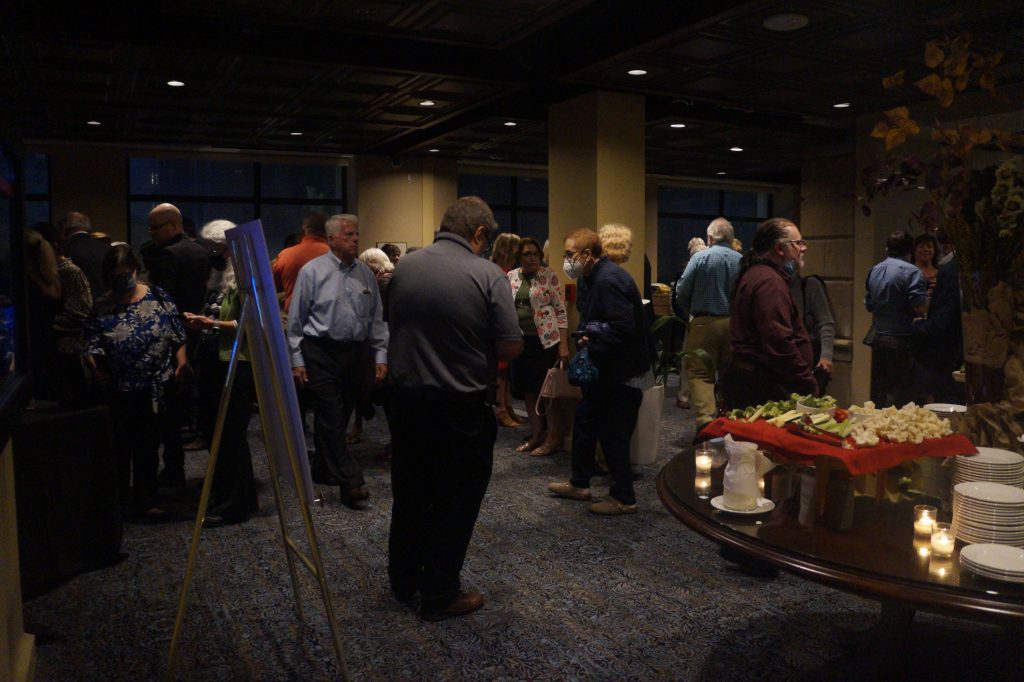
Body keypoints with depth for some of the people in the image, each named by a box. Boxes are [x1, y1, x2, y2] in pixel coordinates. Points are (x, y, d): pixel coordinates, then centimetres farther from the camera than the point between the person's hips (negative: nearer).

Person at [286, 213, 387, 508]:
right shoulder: (313, 271, -3)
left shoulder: (366, 273, 8)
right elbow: (296, 318, -2)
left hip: (355, 352, 5)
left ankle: (323, 468, 32)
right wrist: (297, 359, -5)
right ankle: (351, 482, -6)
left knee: (340, 416, 13)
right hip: (321, 352, -4)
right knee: (331, 417, -7)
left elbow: (376, 318, 10)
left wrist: (380, 354, 4)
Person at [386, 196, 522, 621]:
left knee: (409, 494, 20)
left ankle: (403, 581, 36)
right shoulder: (487, 274, -16)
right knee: (454, 503, 10)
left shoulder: (405, 266, -1)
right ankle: (440, 596, 21)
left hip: (406, 399, 5)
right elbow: (511, 347, -15)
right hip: (460, 407, -5)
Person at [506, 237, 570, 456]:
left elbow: (561, 311, -6)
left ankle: (552, 438, 10)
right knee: (528, 390, 10)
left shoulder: (549, 277, -5)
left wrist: (563, 345, -11)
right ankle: (536, 435, 23)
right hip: (520, 340, 5)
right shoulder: (510, 277, 7)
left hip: (545, 340, -5)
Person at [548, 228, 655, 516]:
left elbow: (624, 329, -30)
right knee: (585, 421, 18)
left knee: (613, 435, 1)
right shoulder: (600, 276, 10)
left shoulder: (608, 280, -23)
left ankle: (623, 498, 16)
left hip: (623, 373, -11)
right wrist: (588, 338, -3)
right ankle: (579, 483, 33)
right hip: (608, 370, 11)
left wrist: (593, 342, -19)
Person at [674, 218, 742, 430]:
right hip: (734, 323, 3)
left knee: (699, 372, 0)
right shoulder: (741, 261, -1)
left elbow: (681, 291, -6)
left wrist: (688, 314, 11)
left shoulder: (699, 258, -7)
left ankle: (706, 417, -15)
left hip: (704, 323, -3)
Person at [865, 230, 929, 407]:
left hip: (877, 338, 6)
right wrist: (928, 299, 3)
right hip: (901, 340, -6)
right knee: (899, 396, 0)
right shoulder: (911, 272, -12)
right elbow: (920, 306, -17)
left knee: (878, 393, 14)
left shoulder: (874, 271, 9)